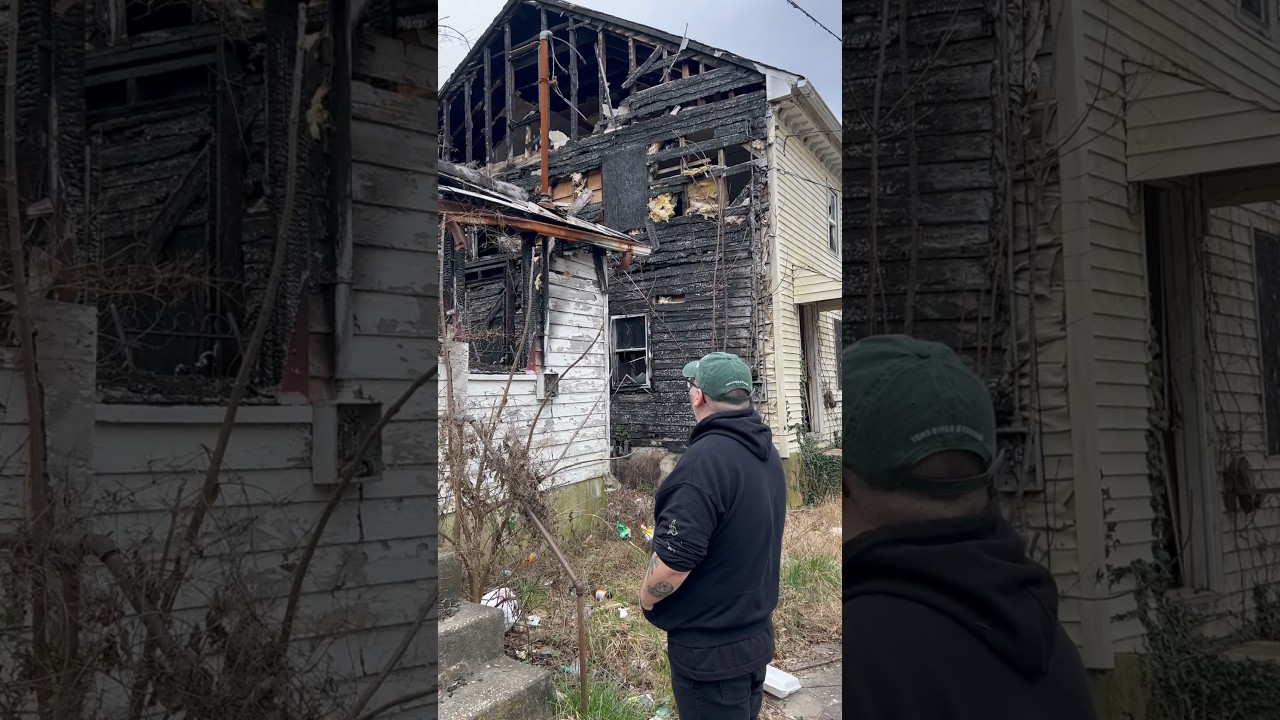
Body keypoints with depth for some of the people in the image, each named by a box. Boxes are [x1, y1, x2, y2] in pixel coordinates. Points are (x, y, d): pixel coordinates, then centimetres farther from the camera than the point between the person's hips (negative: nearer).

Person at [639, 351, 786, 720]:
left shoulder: (706, 458, -26)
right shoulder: (765, 451, 5)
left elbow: (674, 559, -29)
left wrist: (645, 597, -9)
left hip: (711, 649, -9)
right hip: (756, 633, 9)